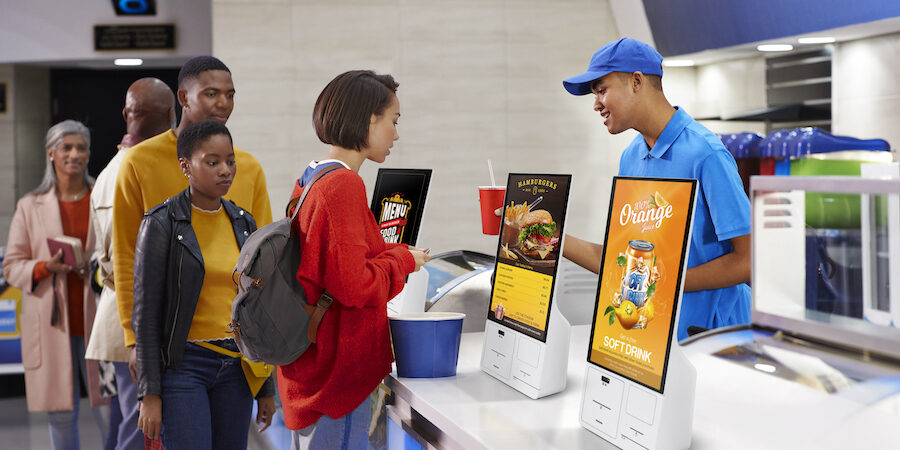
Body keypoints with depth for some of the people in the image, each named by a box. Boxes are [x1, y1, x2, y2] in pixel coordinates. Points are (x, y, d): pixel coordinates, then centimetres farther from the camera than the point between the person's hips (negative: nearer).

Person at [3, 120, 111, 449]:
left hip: (98, 320, -1)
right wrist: (46, 267, -12)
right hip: (51, 324, 1)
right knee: (61, 413, 5)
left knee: (108, 409, -3)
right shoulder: (31, 206, 8)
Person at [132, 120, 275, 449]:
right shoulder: (162, 224, -6)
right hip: (183, 364, -5)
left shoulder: (243, 223, 9)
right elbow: (146, 314, -7)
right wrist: (149, 394, -11)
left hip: (236, 369, 5)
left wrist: (266, 388, 13)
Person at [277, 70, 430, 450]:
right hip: (337, 374, -10)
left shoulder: (310, 180, 11)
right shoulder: (343, 184, -18)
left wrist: (391, 252, 15)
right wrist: (403, 259, -8)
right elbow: (355, 285, -23)